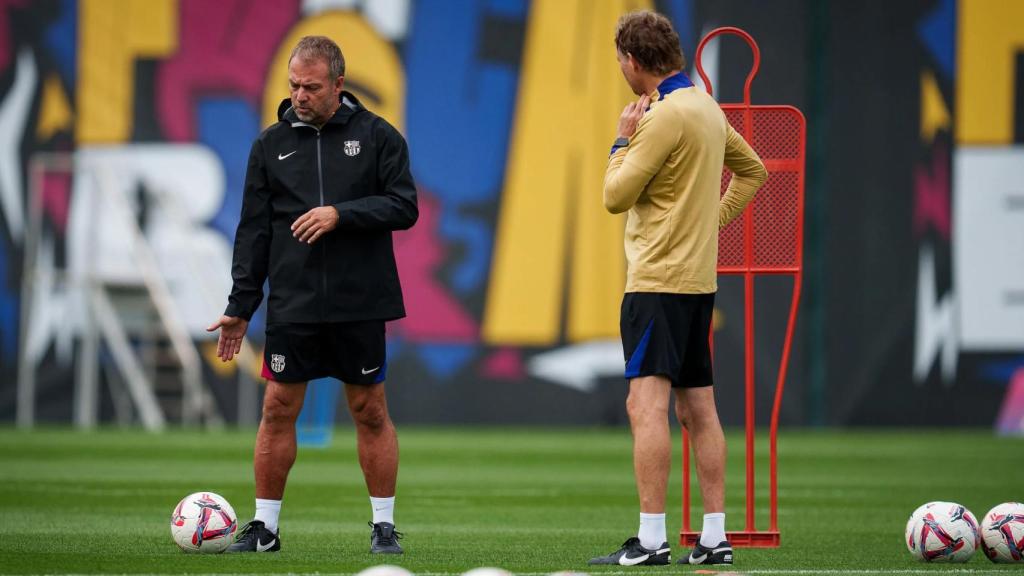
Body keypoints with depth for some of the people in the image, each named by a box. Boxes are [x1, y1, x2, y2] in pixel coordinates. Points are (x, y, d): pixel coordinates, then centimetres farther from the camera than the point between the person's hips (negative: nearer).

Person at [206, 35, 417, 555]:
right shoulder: (271, 144, 7)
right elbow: (253, 233, 7)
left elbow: (404, 207, -4)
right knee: (278, 410, 1)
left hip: (360, 303, -2)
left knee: (370, 412, 4)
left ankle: (384, 526, 12)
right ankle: (264, 527, 8)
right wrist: (239, 308, 3)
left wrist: (341, 214, -17)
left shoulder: (376, 136, 1)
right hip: (292, 306, 2)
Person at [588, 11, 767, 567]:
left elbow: (616, 196, -14)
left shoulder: (666, 115, -15)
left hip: (658, 281, -10)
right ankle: (714, 538, 11)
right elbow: (752, 170, 28)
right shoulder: (707, 108, 14)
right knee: (698, 410, 10)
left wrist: (623, 139, 0)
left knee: (646, 402, -13)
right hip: (698, 278, 10)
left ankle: (651, 538, -20)